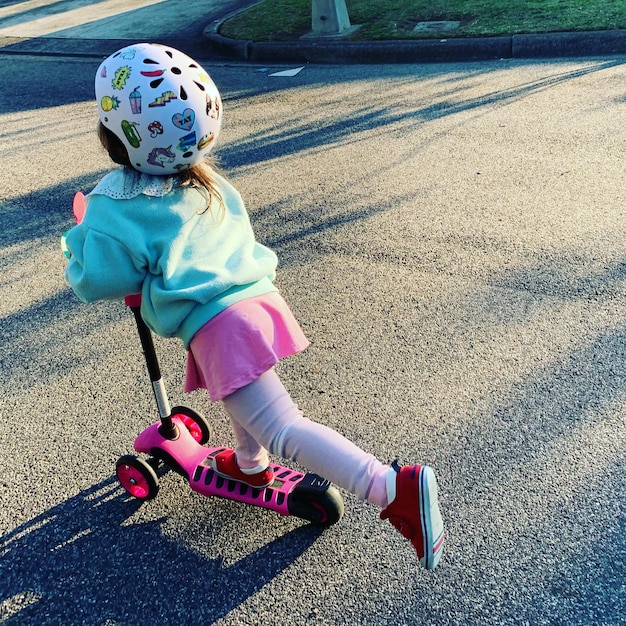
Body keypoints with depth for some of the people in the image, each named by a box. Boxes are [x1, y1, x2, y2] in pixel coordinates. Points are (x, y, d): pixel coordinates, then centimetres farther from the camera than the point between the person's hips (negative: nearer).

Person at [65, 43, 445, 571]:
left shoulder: (114, 208, -7)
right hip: (257, 294, 9)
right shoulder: (211, 182, 13)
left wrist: (78, 243, 17)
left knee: (283, 430, -11)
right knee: (242, 396, 34)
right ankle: (250, 464, 56)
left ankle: (393, 488, -23)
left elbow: (98, 282, -4)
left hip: (217, 325, -8)